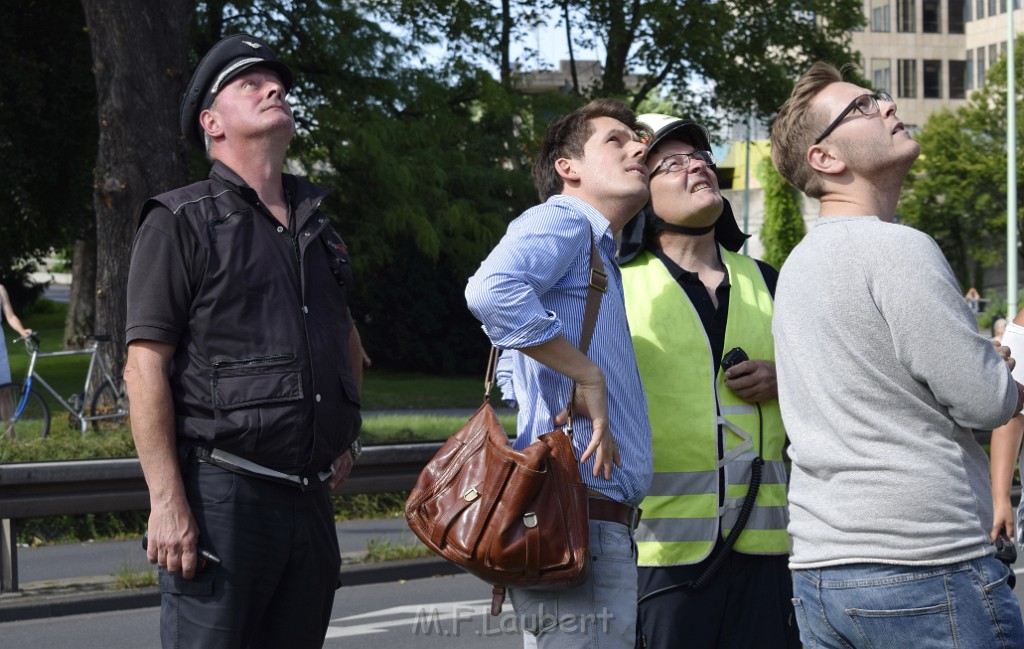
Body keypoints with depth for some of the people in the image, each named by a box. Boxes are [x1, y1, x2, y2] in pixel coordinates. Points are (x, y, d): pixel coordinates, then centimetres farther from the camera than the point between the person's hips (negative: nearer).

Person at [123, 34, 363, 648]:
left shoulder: (316, 225, 18)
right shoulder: (181, 222, -2)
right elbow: (146, 367, -10)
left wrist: (349, 435, 21)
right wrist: (167, 502, -17)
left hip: (311, 498, 7)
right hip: (222, 489, -6)